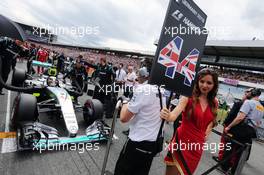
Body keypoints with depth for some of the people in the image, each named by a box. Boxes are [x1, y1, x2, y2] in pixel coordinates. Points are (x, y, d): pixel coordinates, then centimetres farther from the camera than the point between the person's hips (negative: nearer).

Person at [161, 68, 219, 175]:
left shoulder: (214, 103, 1)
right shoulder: (188, 97, -14)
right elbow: (173, 116, -27)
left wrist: (206, 133, 3)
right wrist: (167, 116, -49)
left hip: (198, 144, 5)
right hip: (182, 141, -4)